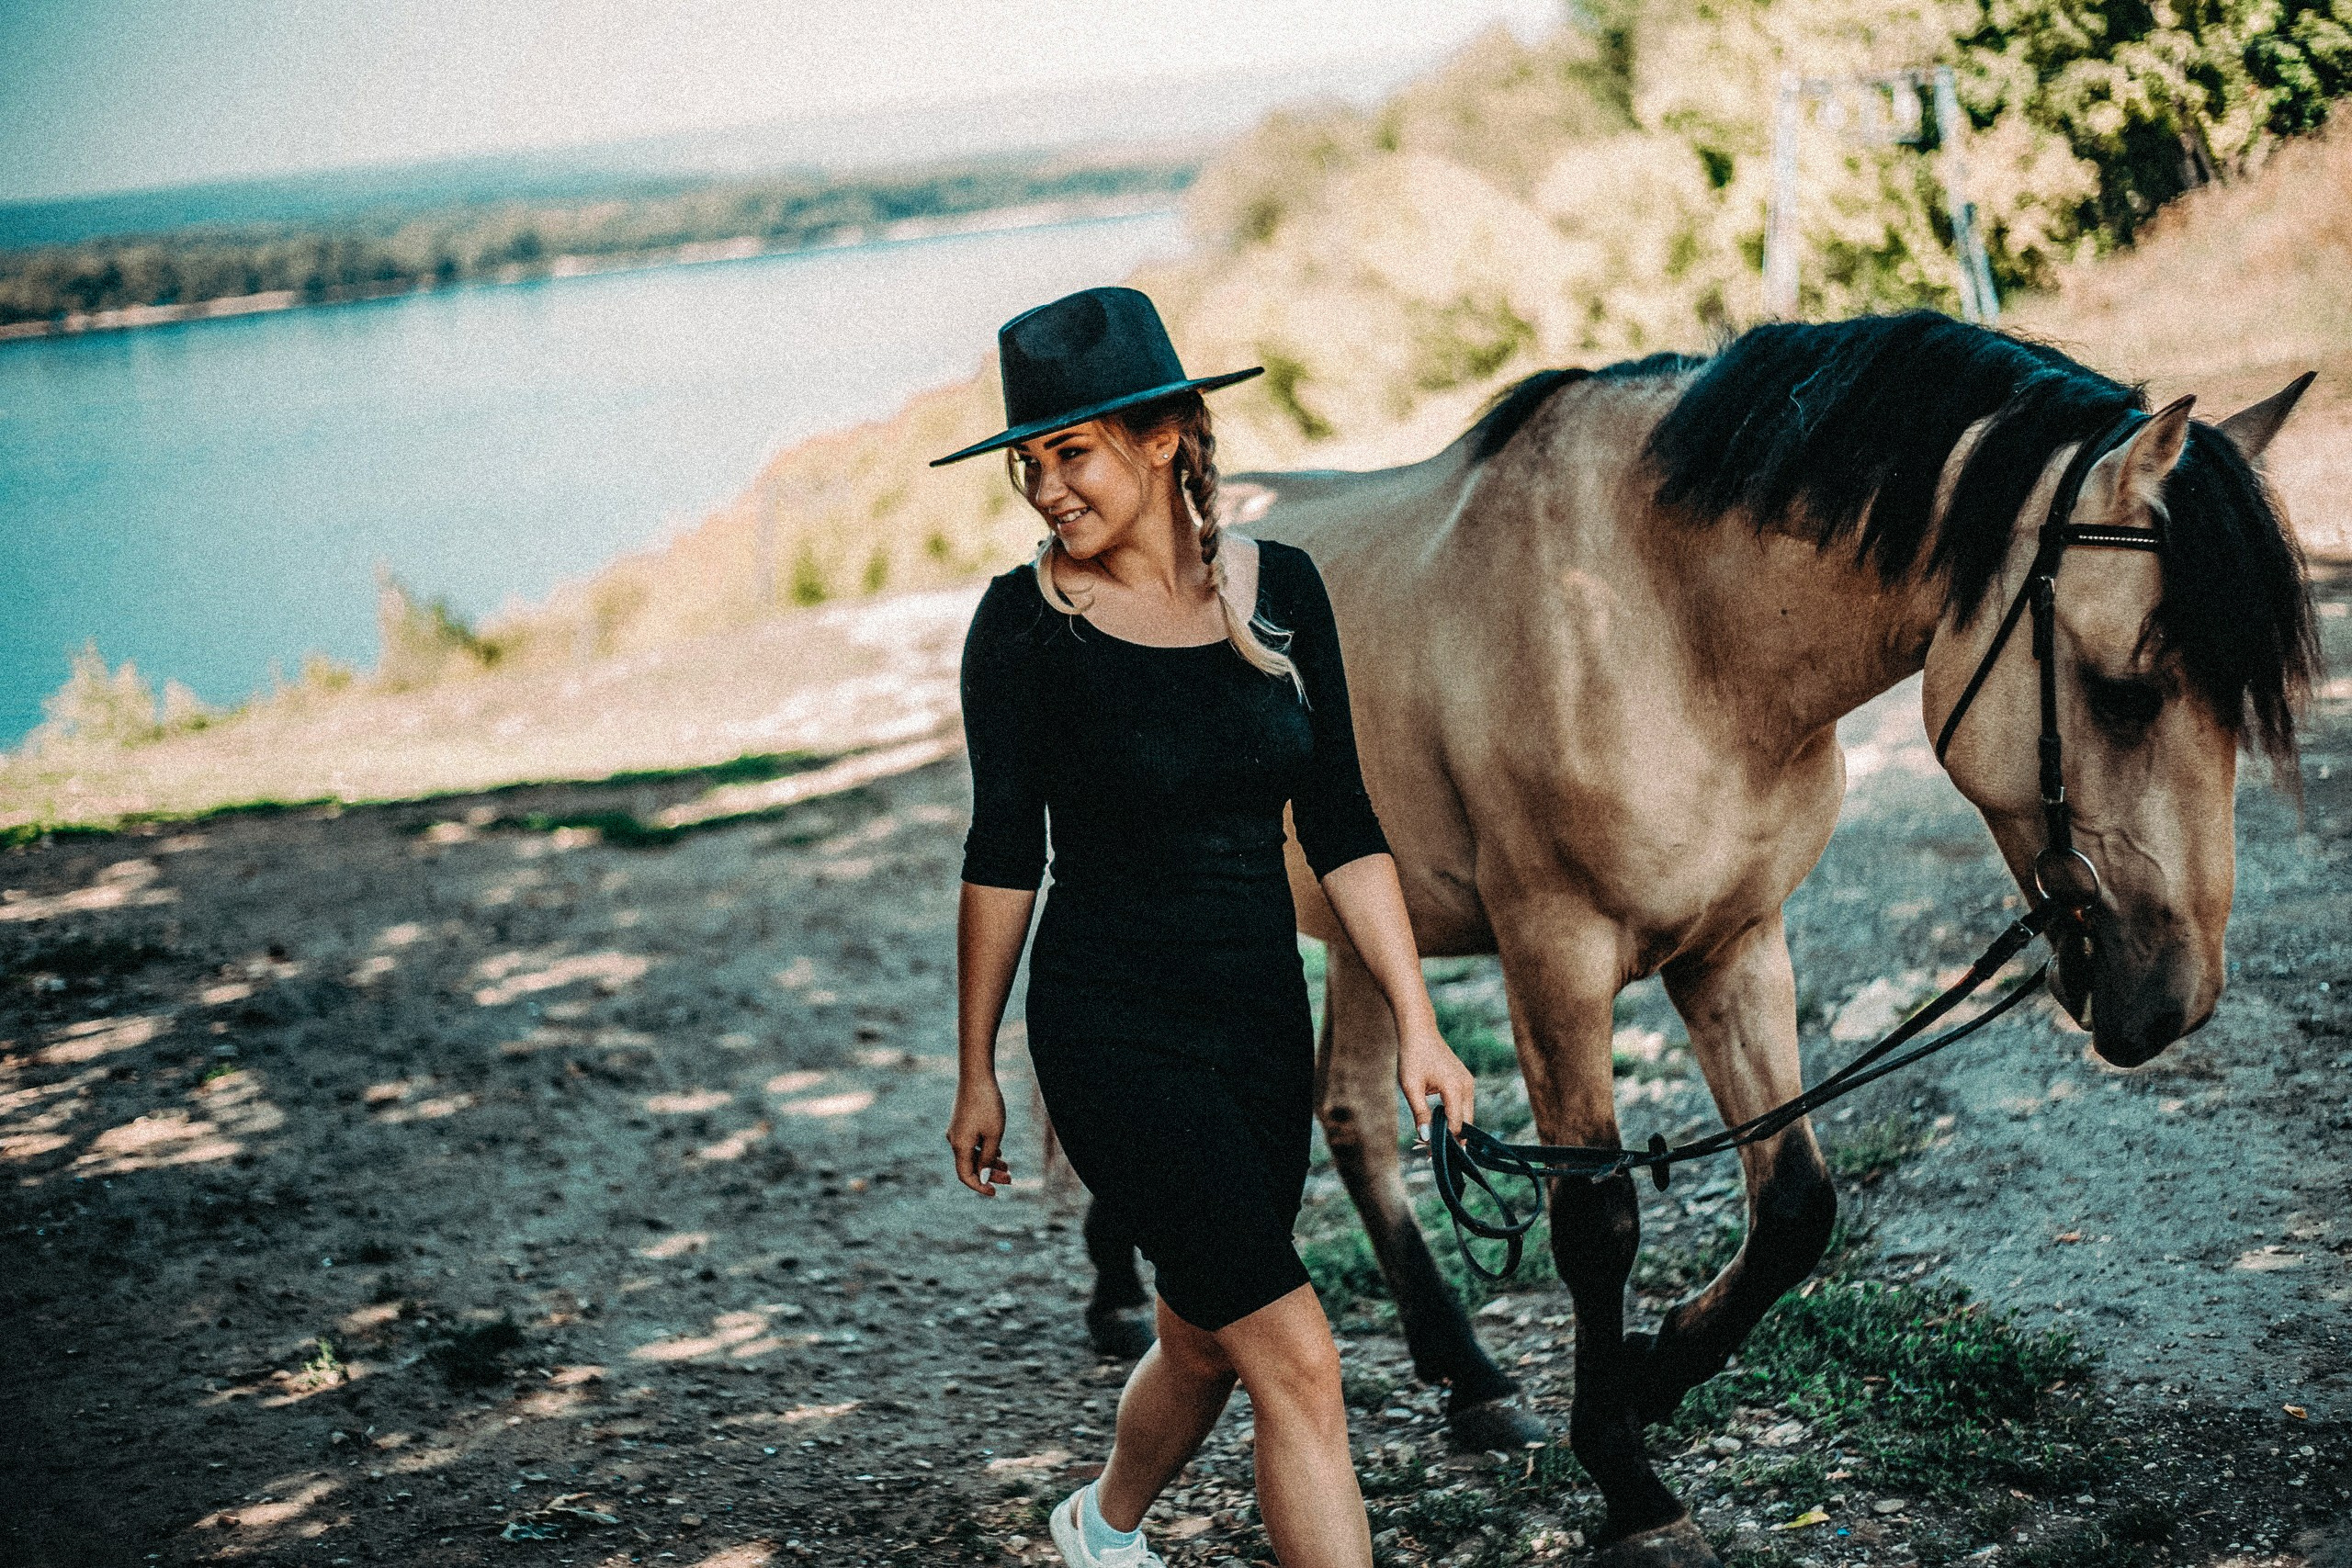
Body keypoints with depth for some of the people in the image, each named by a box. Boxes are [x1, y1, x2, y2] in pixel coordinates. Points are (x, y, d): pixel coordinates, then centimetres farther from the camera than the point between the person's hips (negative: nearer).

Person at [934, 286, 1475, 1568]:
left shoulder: (1278, 589, 0)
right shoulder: (1026, 624, -10)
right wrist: (975, 1073, 2)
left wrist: (1417, 1026, -1)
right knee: (1295, 1357, -11)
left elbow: (1340, 827, 4)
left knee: (1204, 1341, 19)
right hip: (1114, 1029, -5)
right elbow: (1004, 856, -3)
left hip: (1264, 1018, 5)